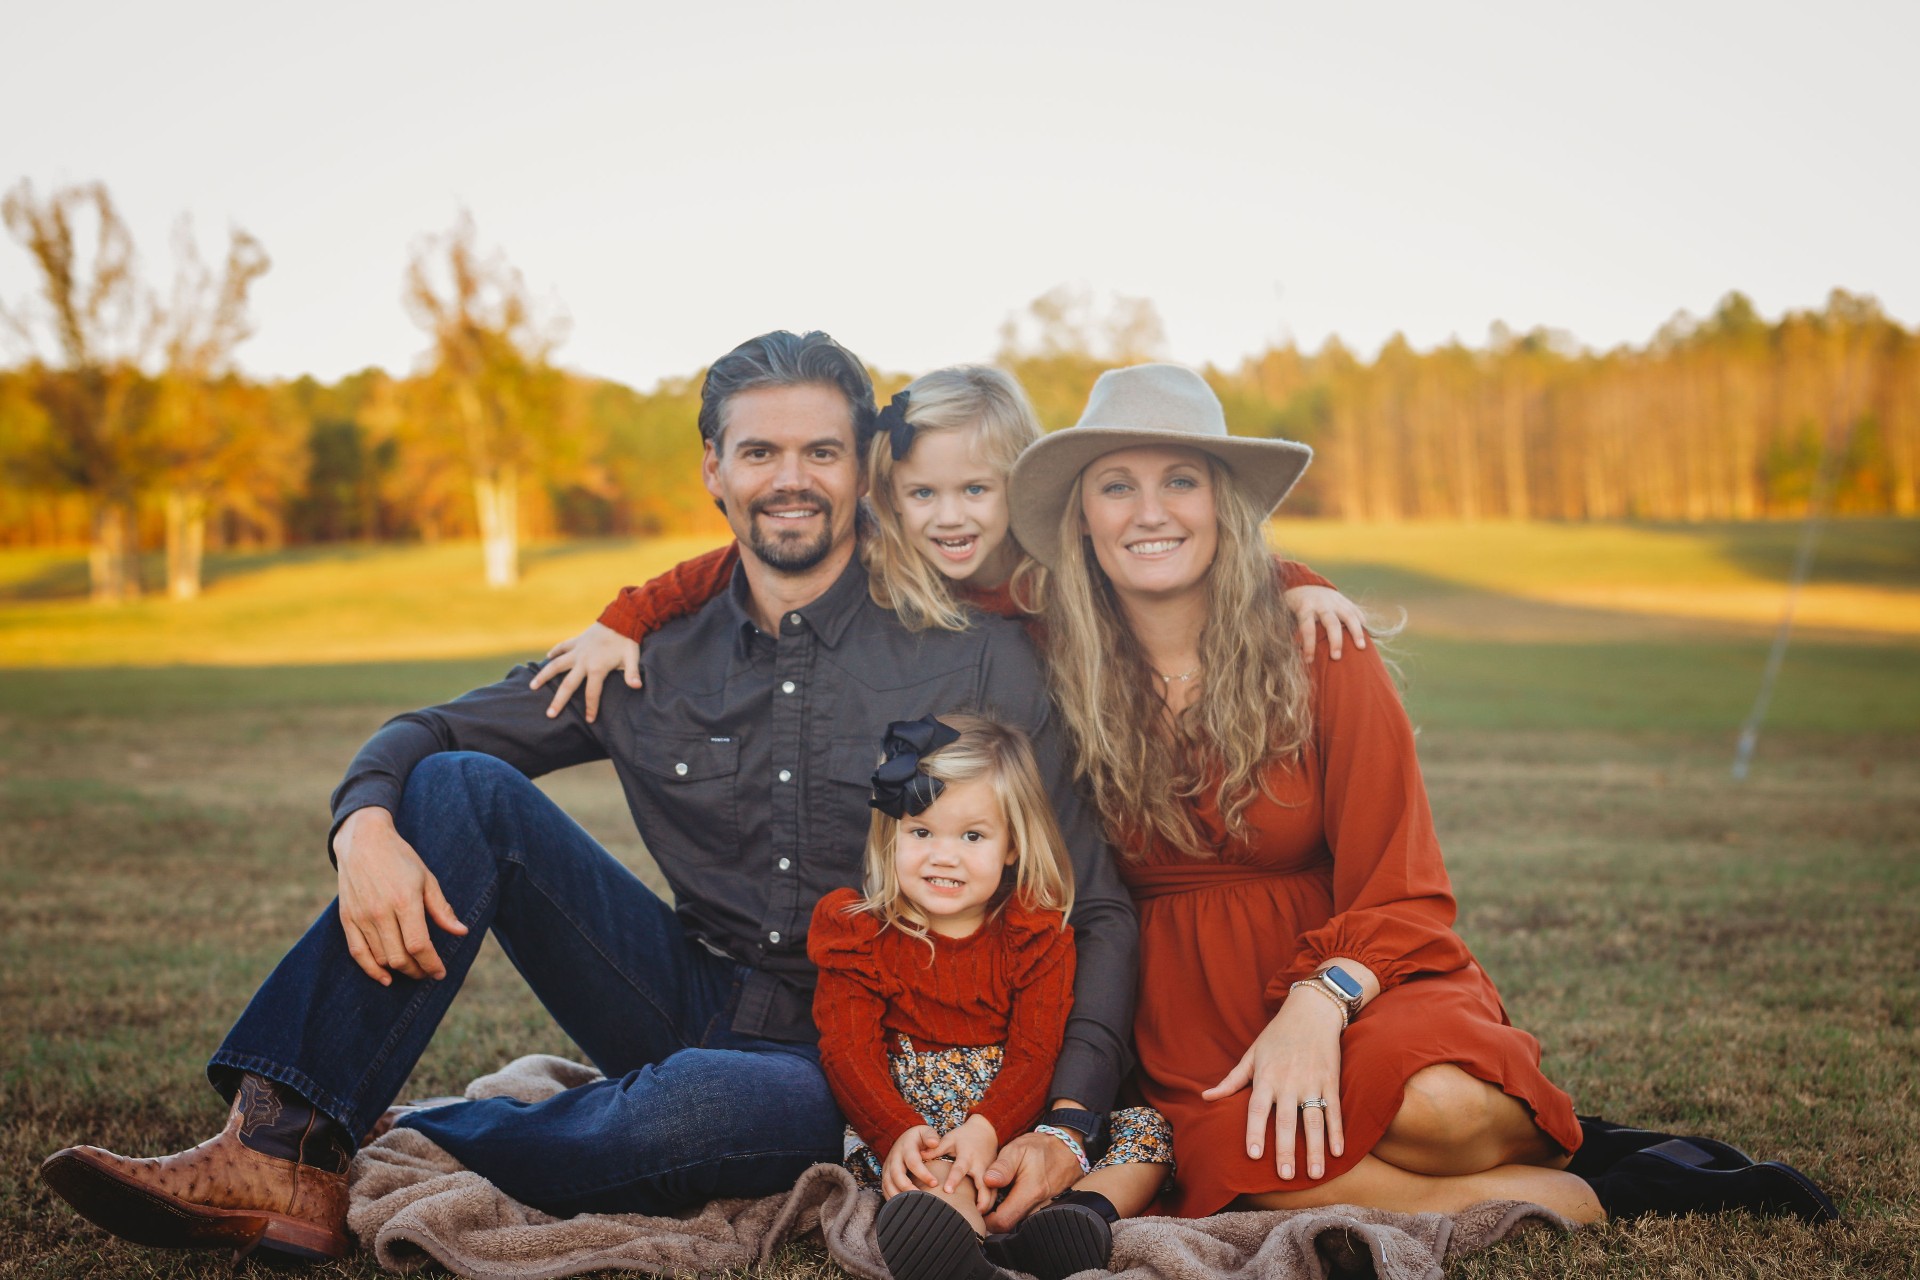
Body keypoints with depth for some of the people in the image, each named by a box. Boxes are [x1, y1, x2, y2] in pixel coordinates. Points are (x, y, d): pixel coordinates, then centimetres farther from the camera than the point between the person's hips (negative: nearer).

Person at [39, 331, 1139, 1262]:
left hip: (855, 1069, -4)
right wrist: (365, 823, -17)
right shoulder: (655, 656, 4)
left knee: (691, 1101, -39)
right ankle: (279, 1154, -20)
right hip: (692, 1002, 4)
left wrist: (1066, 1118, -25)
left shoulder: (979, 660, -8)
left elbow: (1097, 906, -9)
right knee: (464, 787, -12)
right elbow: (425, 731, 8)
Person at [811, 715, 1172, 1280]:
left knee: (1146, 1128, -16)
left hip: (1008, 1112, 2)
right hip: (905, 1109, -2)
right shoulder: (858, 930, 4)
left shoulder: (1040, 933, 4)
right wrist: (900, 1134, -26)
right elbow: (849, 1049, -7)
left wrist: (987, 1129, -27)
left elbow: (1035, 1051, -7)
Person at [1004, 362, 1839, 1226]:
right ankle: (1599, 1198, -16)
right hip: (1190, 1024, 1)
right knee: (1257, 1169, -33)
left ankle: (1550, 1138, -2)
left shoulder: (1314, 647, -4)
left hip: (1356, 980, -1)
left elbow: (1400, 894, -5)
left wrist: (1320, 1002, -24)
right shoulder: (1062, 675, 0)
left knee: (1436, 1106, -35)